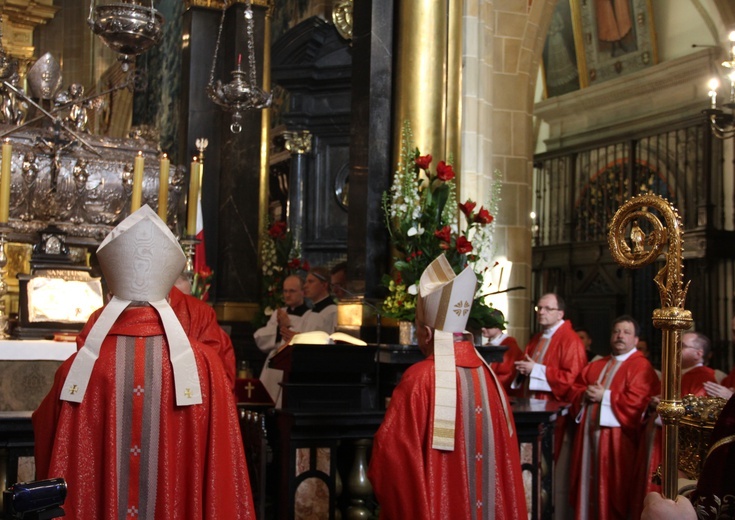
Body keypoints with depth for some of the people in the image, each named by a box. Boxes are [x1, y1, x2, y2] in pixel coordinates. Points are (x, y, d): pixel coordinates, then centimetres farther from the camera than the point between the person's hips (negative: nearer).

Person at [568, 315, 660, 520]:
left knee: (612, 488, -2)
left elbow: (637, 401, -17)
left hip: (616, 438, -7)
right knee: (590, 484, 10)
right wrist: (585, 395, -5)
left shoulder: (641, 366, -5)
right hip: (590, 433, 7)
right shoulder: (596, 365, 19)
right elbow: (575, 389, 17)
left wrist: (605, 396, -11)